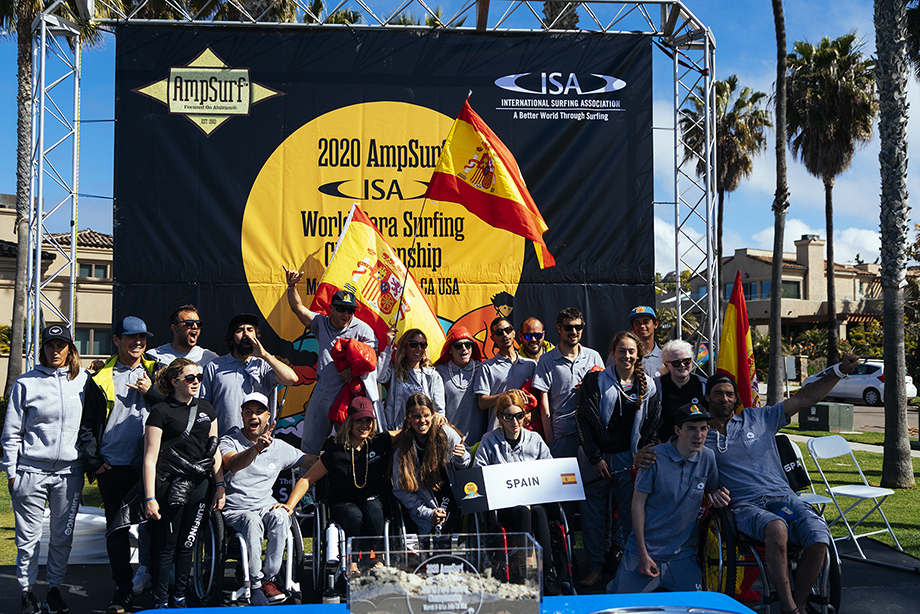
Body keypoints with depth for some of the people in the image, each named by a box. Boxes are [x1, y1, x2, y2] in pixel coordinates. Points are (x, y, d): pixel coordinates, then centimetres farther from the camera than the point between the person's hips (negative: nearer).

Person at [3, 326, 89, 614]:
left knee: (63, 535, 8)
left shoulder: (84, 380, 6)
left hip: (70, 471, 2)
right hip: (31, 470, -2)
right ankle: (27, 591, 16)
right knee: (28, 536, 2)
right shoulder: (26, 383, 1)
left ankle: (55, 588, 21)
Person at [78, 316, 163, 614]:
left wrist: (151, 392, -9)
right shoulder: (101, 379, 5)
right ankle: (123, 589, 17)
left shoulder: (156, 373, 8)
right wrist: (94, 462, -1)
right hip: (113, 467, 0)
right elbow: (86, 426, 7)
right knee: (117, 528, 5)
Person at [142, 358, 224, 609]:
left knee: (187, 544, 13)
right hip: (170, 485, -5)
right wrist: (150, 498, -13)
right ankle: (160, 602, 14)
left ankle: (180, 597, 25)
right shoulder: (161, 412, -6)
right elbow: (150, 457, -8)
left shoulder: (206, 408, 12)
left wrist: (220, 485, 10)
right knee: (165, 547, 1)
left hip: (199, 485, 5)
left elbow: (214, 449, 16)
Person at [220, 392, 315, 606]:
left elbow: (312, 461, 18)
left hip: (266, 506, 3)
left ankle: (268, 578, -19)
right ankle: (255, 585, -25)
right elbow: (233, 464, -23)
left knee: (280, 517, -30)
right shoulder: (229, 441, 0)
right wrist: (257, 447, -40)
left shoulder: (279, 447, 11)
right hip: (236, 510, -3)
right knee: (252, 521, -35)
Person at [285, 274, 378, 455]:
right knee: (310, 441, 12)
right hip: (322, 392, 4)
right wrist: (292, 286, -12)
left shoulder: (362, 329, -3)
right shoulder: (321, 323, 8)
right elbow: (298, 308, 3)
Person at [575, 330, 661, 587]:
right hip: (598, 457, -1)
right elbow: (583, 420, -5)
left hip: (629, 459, 1)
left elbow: (653, 427, 9)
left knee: (632, 512, 2)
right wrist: (595, 458, -9)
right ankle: (596, 567, 14)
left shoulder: (648, 387, 6)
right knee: (593, 513, 2)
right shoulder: (596, 381, -2)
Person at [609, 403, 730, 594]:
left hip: (683, 555, 3)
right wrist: (643, 553, -11)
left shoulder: (708, 457, -1)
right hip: (647, 549, -3)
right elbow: (638, 504, -8)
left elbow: (712, 490, 17)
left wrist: (718, 495, -10)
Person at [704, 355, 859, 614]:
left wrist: (841, 370, 6)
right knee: (776, 528, -37)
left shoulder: (759, 418, 15)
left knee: (819, 536, -26)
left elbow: (803, 398, 13)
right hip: (744, 505, -3)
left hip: (782, 496, 3)